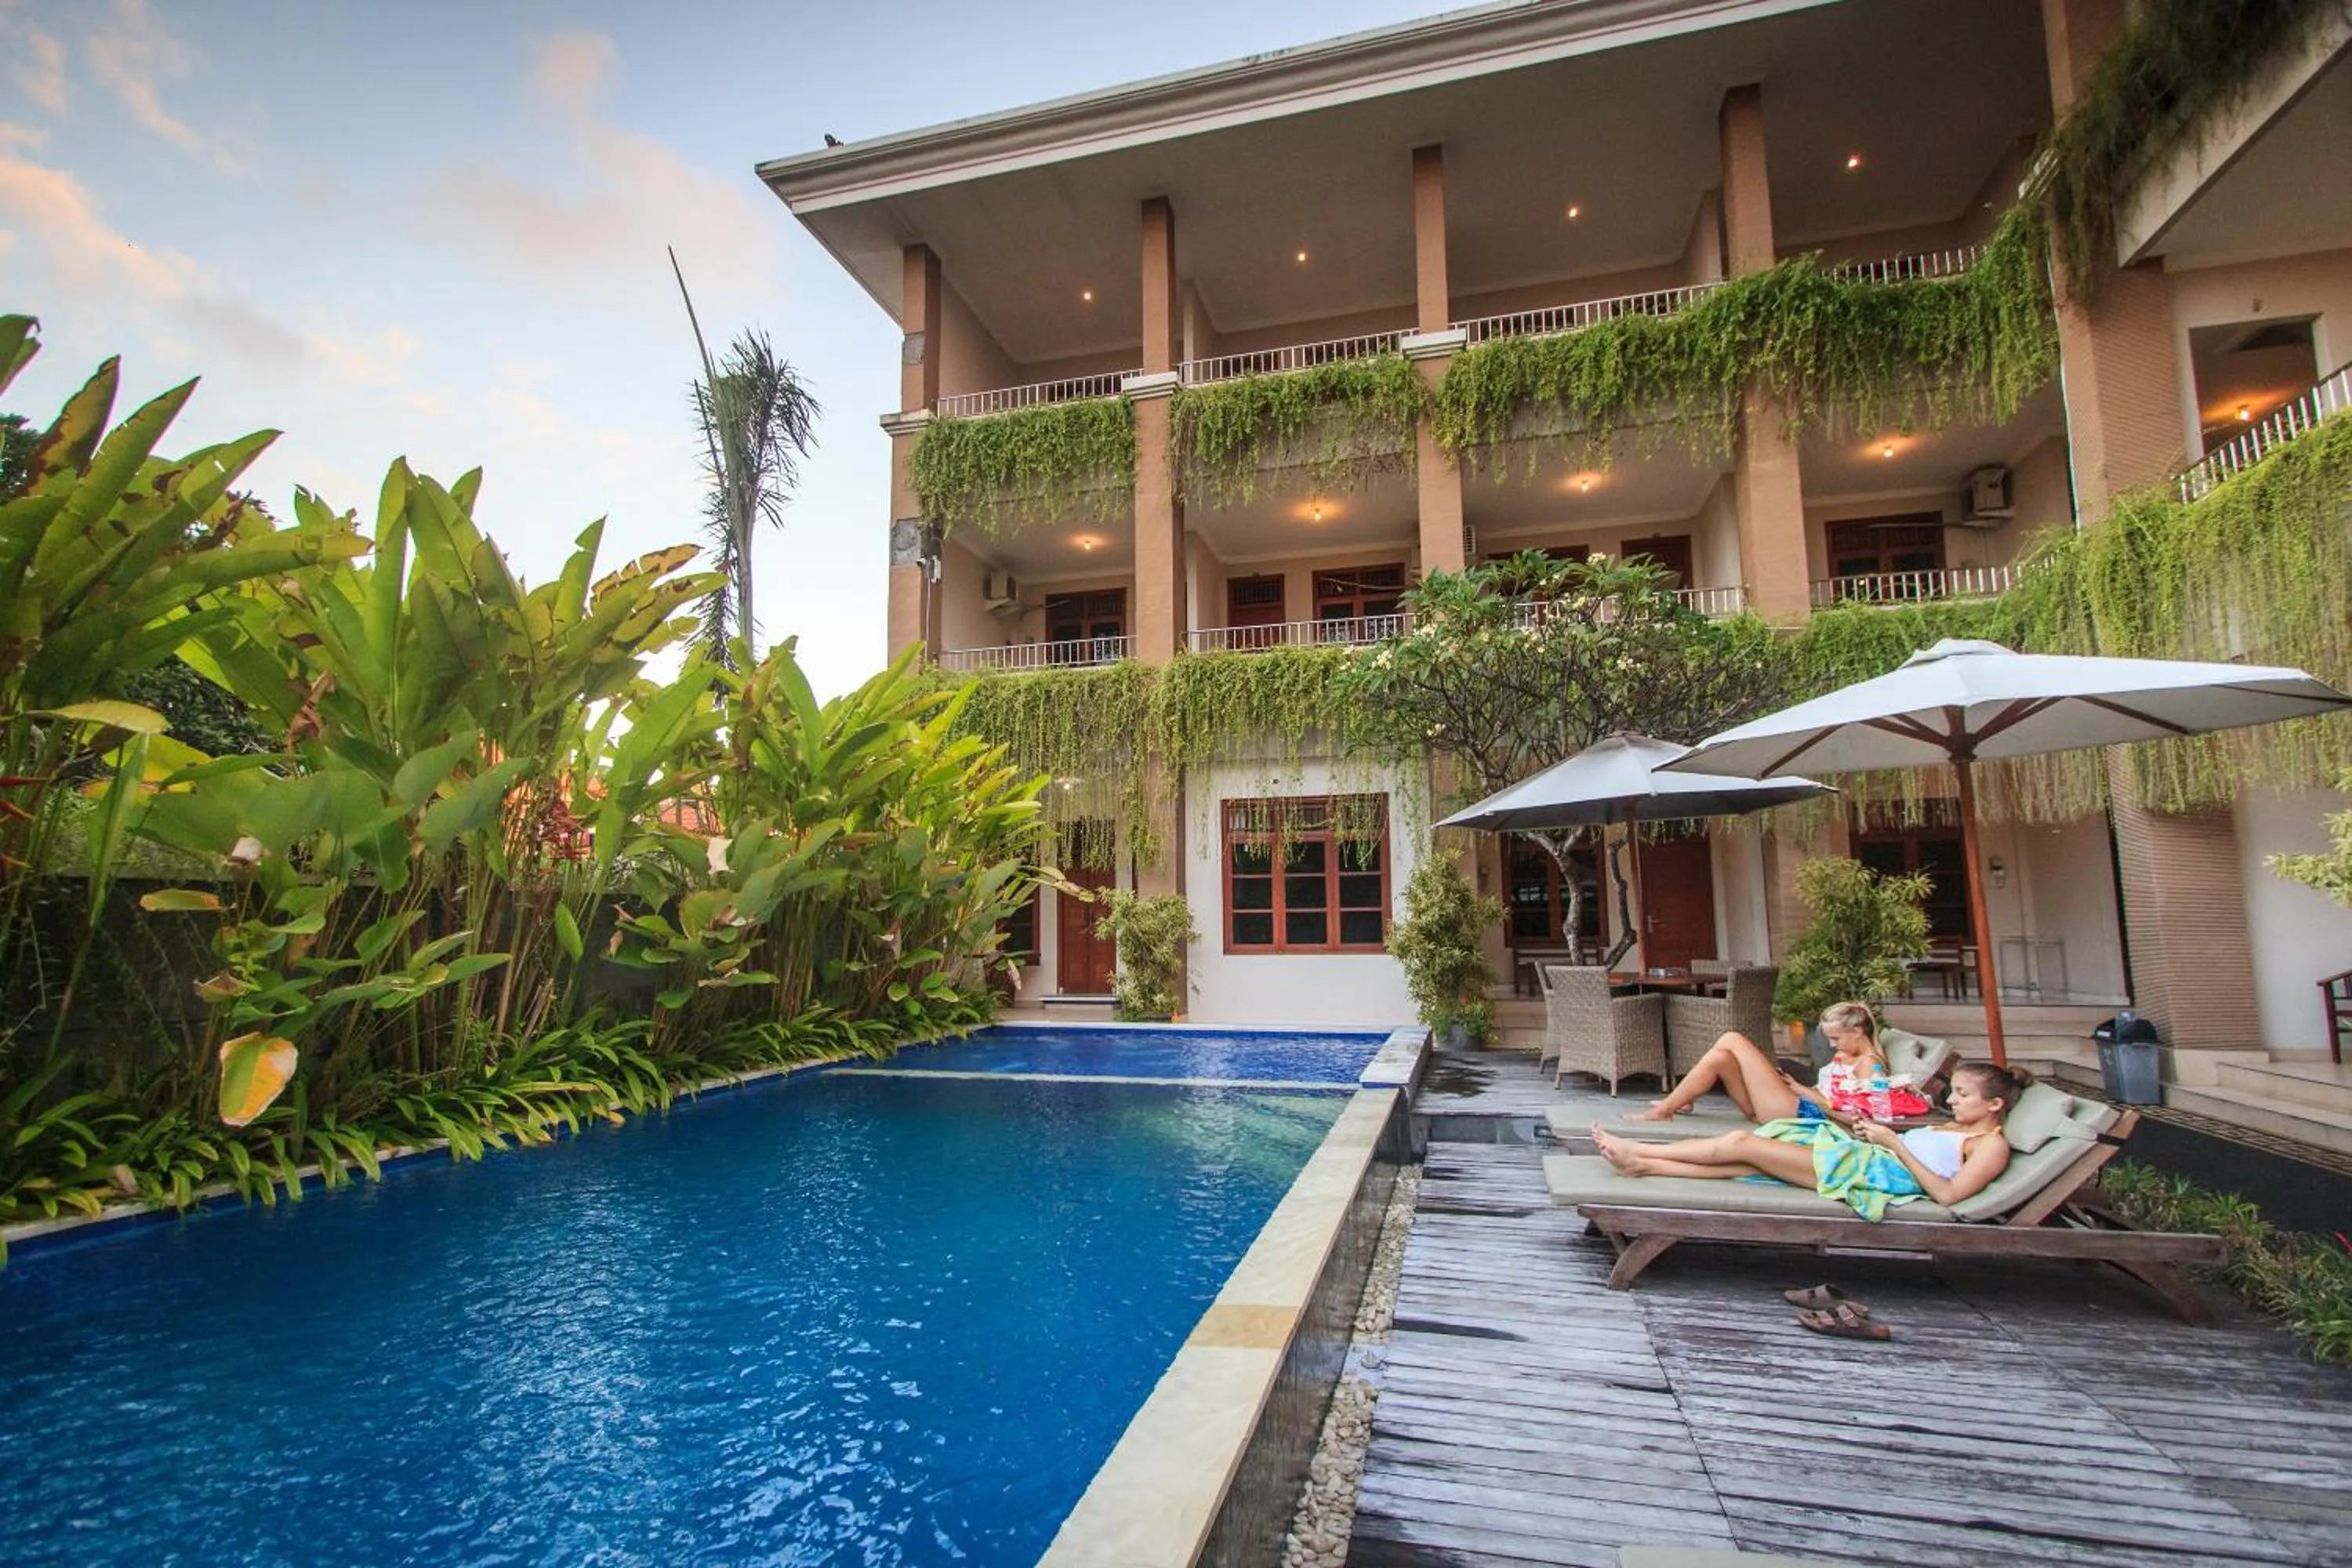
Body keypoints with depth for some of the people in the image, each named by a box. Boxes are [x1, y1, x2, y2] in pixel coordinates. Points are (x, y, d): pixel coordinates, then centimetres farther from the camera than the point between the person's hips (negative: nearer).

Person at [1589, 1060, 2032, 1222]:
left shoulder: (1992, 1145, 2)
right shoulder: (1952, 1130, 29)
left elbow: (1948, 1194, -13)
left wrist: (1895, 1143, -14)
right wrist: (1877, 1133, 9)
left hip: (1878, 1172, -9)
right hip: (1867, 1158, 9)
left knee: (1742, 1143, -16)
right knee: (1746, 1155, -10)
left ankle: (1637, 1151, -12)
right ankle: (1642, 1163, -14)